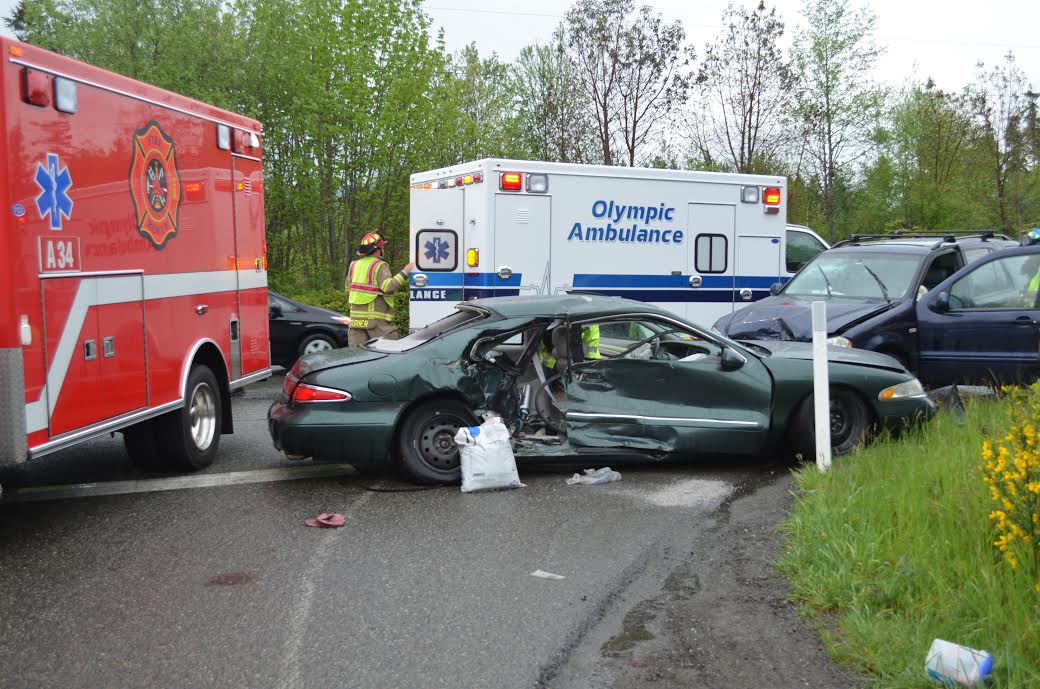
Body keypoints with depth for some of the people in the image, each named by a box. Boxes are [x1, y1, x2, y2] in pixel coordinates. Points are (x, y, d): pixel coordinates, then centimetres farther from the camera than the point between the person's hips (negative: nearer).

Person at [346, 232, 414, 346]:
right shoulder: (379, 266, -9)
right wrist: (404, 272, -18)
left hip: (356, 318, 7)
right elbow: (388, 286, -24)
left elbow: (348, 289, 20)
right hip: (376, 318, -7)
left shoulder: (354, 264, 14)